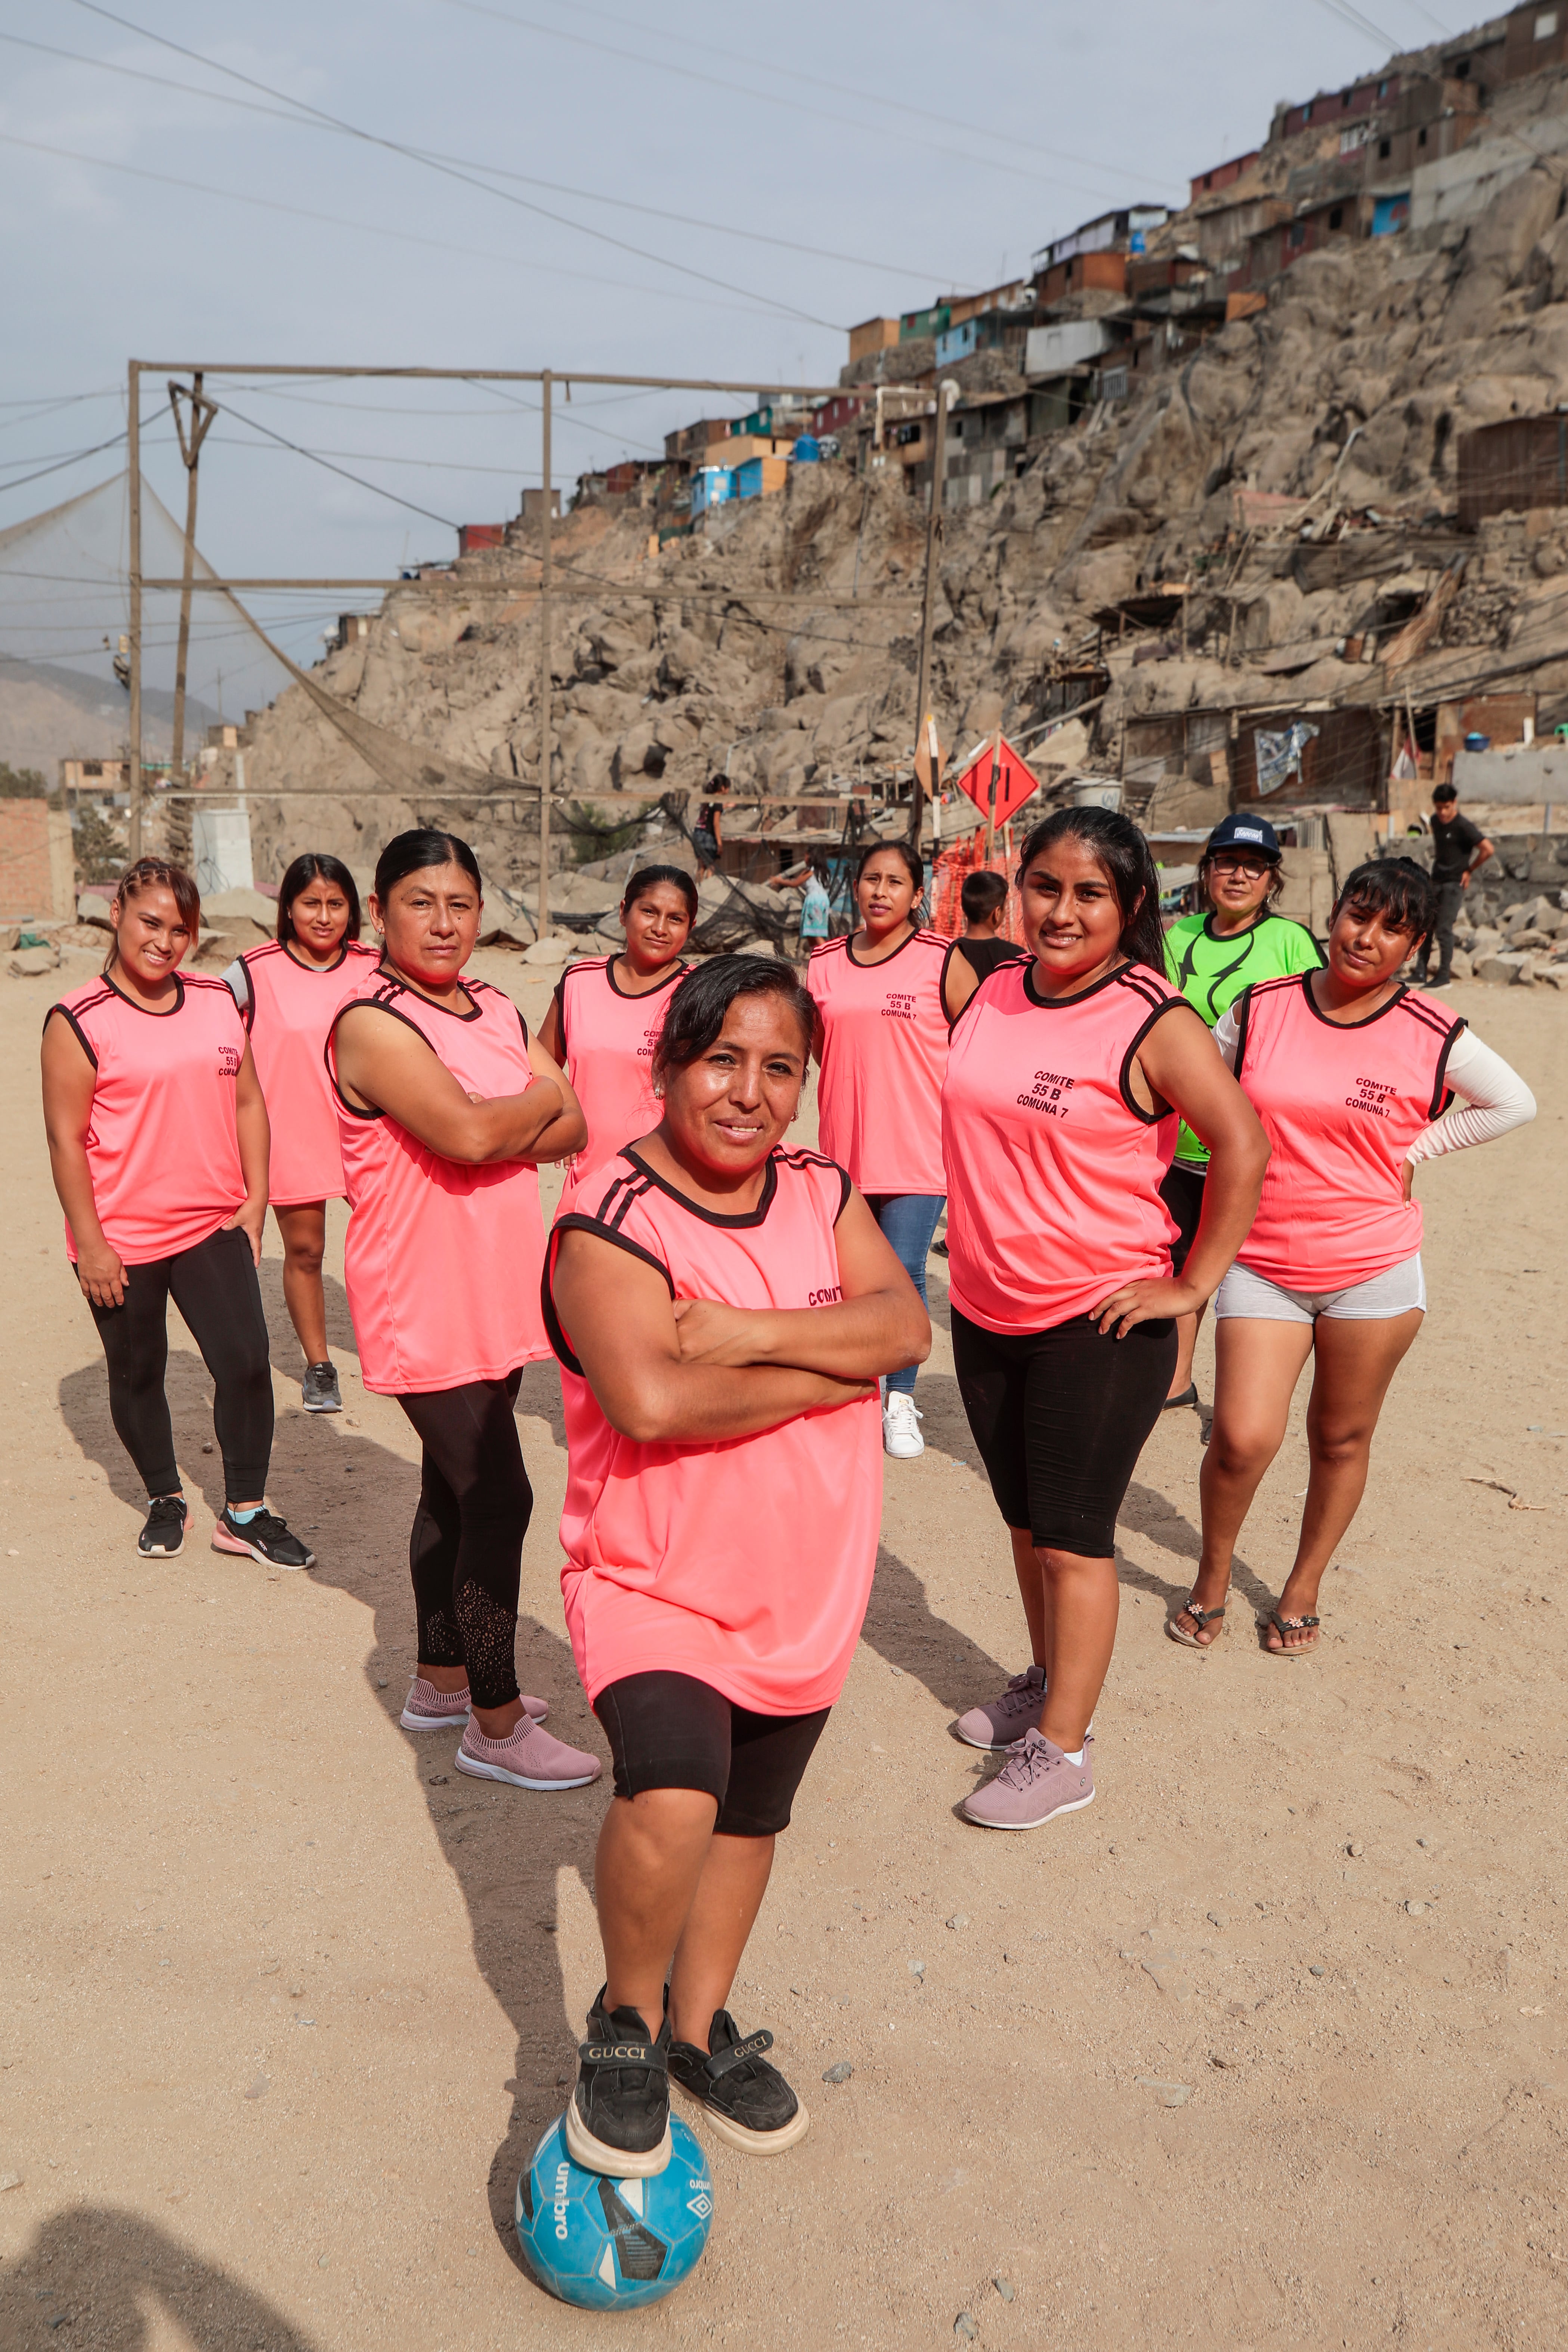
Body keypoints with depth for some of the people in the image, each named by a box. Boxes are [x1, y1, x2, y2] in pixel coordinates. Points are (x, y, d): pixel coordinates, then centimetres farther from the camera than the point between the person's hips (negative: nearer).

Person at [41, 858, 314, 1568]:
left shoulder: (218, 1001, 5)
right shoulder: (79, 1021, -9)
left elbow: (247, 1103, 10)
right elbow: (66, 1138, -10)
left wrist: (255, 1199, 4)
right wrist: (90, 1243, -11)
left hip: (214, 1228, 3)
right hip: (122, 1242, -3)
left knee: (246, 1364, -3)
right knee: (138, 1376, 12)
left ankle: (245, 1513, 13)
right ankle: (165, 1500, 33)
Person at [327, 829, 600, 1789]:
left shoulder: (500, 1012, 10)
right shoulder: (372, 1023, -14)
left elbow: (573, 1129, 1)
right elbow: (470, 1134, -27)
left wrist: (495, 1132, -17)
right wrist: (541, 1099, -8)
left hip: (496, 1294, 8)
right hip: (425, 1305, -8)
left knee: (456, 1492, 18)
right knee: (497, 1501, -5)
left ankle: (442, 1681, 34)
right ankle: (496, 1726, 10)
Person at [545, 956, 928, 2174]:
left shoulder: (823, 1193, 2)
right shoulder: (611, 1217, -18)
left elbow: (906, 1323, -12)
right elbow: (652, 1399, -32)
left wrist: (749, 1333, -26)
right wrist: (837, 1366, -21)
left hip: (806, 1584, 6)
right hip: (652, 1581, -6)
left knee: (751, 1817, 20)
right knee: (674, 1797, -27)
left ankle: (701, 2027, 45)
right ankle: (625, 2018, 5)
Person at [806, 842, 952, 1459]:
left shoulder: (942, 959, -5)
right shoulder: (824, 962, 7)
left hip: (916, 1148, -4)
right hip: (843, 1147, 4)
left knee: (903, 1275, -4)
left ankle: (901, 1401, 14)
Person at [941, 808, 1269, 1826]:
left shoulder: (1155, 1024, -15)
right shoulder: (992, 995, 3)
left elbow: (1243, 1146, -16)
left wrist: (1195, 1285, -14)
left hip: (1098, 1321, -6)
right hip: (985, 1311, 6)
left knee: (1074, 1538, 3)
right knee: (1025, 1519, 20)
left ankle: (1062, 1750, 17)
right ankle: (1045, 1683, 40)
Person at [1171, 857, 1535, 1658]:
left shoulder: (1432, 1037, -5)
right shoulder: (1259, 1008, -2)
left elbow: (1515, 1103, 9)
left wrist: (1415, 1151, 1)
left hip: (1374, 1268, 0)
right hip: (1262, 1262, 0)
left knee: (1341, 1440, 12)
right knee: (1242, 1440, -8)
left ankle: (1303, 1585, 35)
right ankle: (1211, 1579, 19)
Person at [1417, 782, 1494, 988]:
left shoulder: (1463, 827, -16)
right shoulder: (1435, 821, 7)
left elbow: (1488, 850, -20)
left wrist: (1469, 870, -10)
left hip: (1454, 884, -7)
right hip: (1436, 881, 7)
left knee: (1443, 928, -8)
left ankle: (1445, 976, -1)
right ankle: (1421, 969, 15)